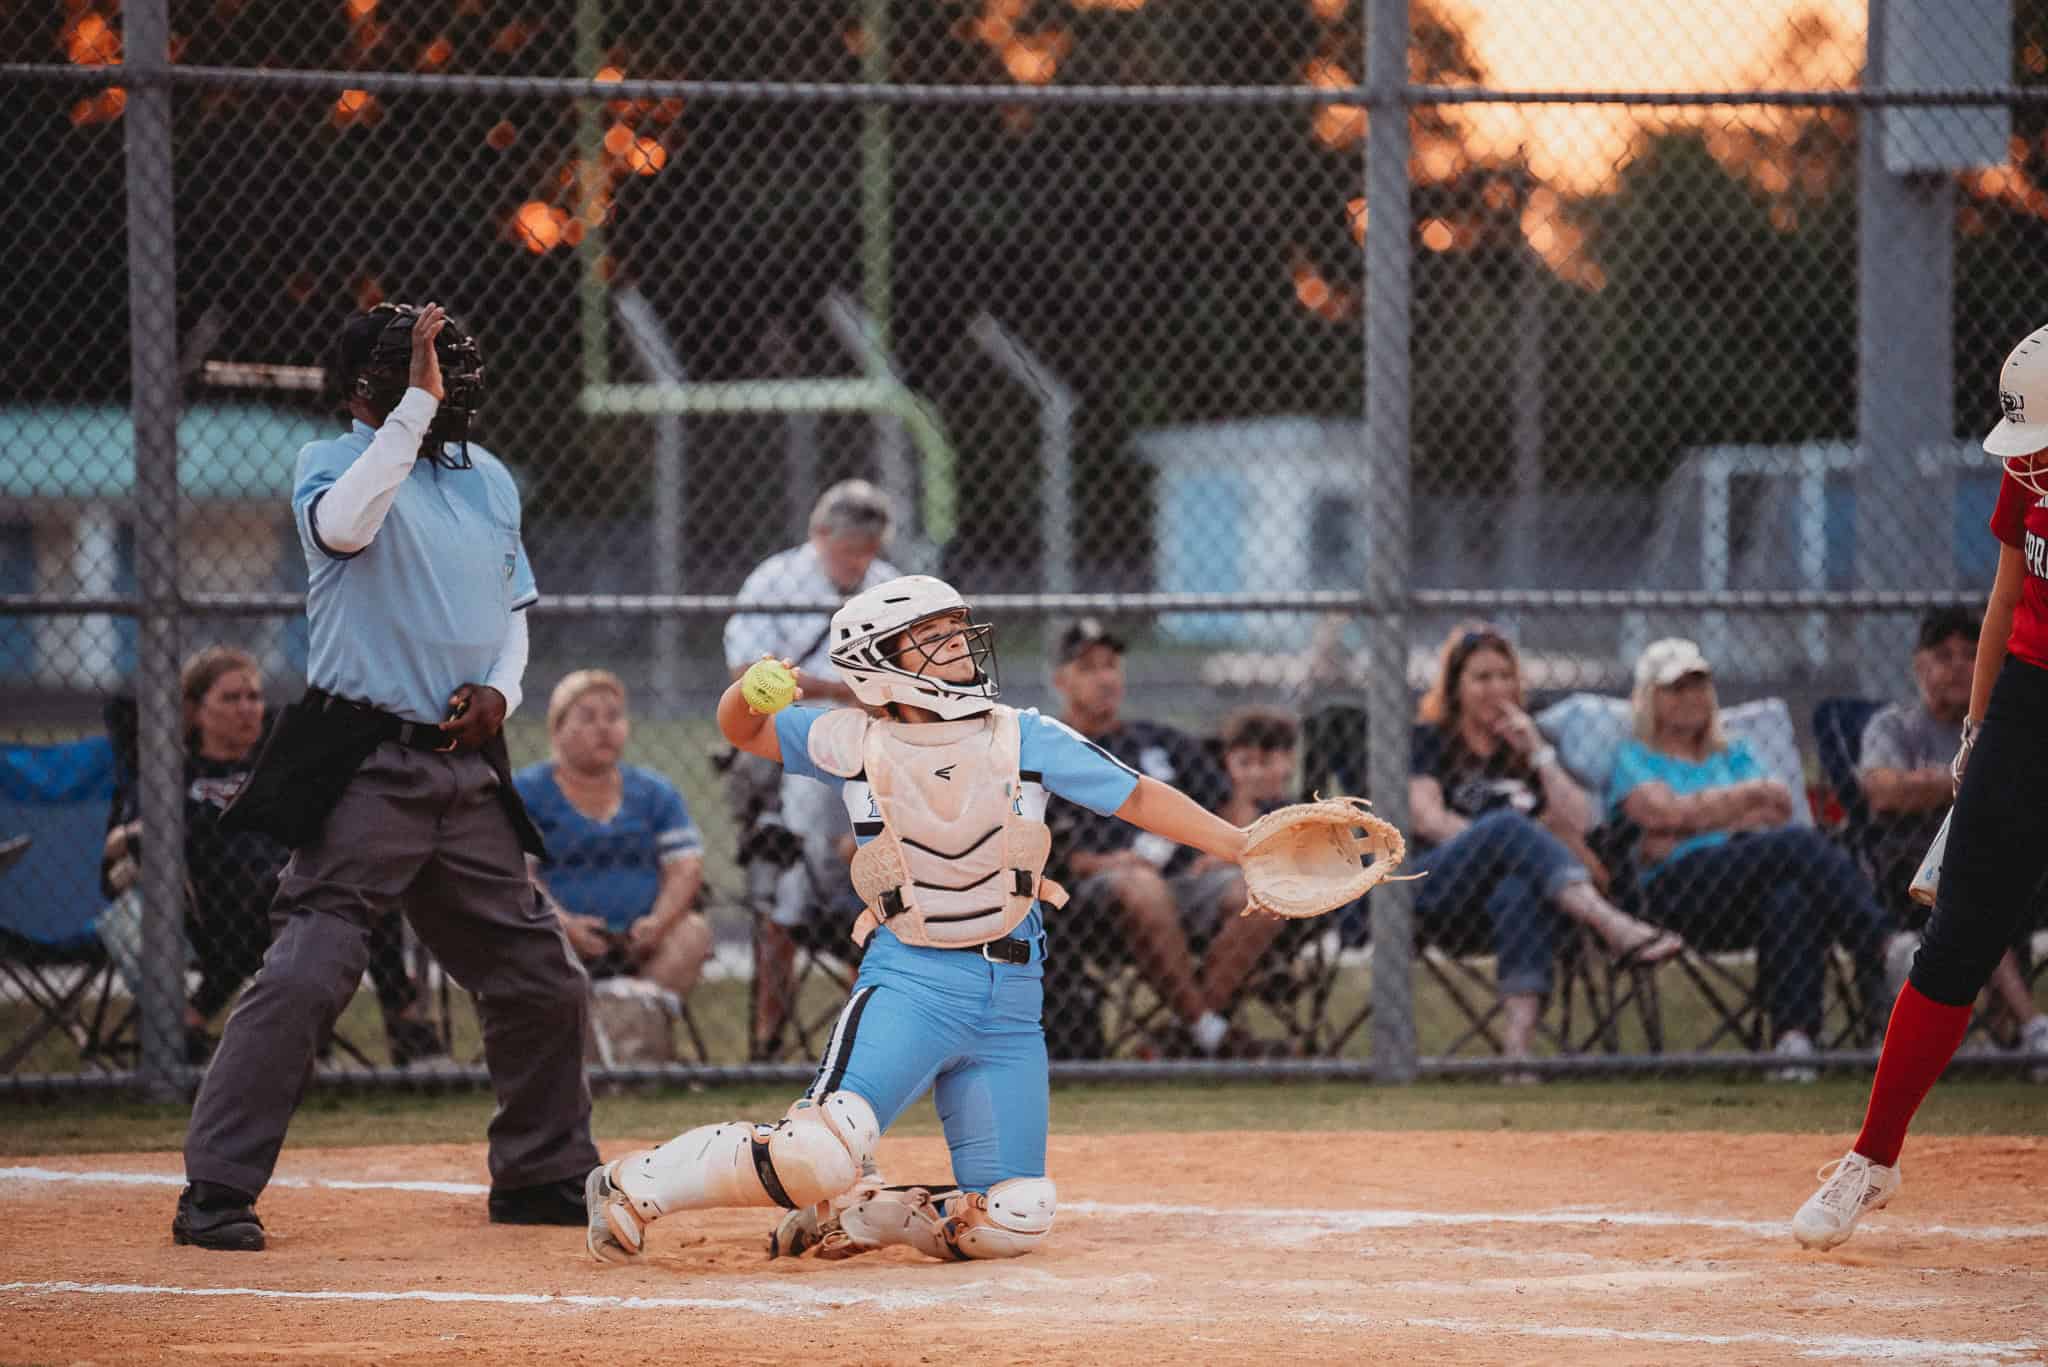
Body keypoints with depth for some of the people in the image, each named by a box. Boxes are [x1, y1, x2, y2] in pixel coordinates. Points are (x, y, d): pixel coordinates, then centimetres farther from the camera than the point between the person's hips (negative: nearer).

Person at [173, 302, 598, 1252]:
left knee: (541, 983, 11)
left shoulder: (489, 480, 15)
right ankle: (216, 1192, -11)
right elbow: (343, 526, -28)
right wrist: (417, 406, -28)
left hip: (468, 771, 7)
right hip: (364, 770, -6)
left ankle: (542, 1175, 29)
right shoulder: (331, 463, -4)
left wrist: (500, 687, 4)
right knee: (304, 975, -16)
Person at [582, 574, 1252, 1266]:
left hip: (1011, 995, 3)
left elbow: (1138, 797, 4)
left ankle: (849, 1212, 19)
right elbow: (742, 730, 13)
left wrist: (1244, 846, -4)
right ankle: (635, 1186, -7)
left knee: (1012, 1221, -3)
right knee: (824, 1148, -26)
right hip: (909, 979, -3)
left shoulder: (1023, 737, 3)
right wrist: (752, 689, -11)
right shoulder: (854, 741, 2)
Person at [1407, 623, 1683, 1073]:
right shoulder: (1429, 740, 16)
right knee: (1507, 825, -34)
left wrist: (1538, 752, 5)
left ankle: (1518, 1048, -56)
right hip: (1433, 881, -2)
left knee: (1522, 892, -38)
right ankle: (1615, 927, -54)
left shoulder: (1525, 745, 26)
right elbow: (1425, 816, -3)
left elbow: (1578, 823, 13)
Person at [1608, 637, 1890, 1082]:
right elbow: (1671, 812, -3)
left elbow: (1779, 812, 11)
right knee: (1800, 845, -30)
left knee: (1791, 895, -37)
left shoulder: (1734, 756, 32)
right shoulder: (1634, 761, 19)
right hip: (1678, 891, -4)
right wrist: (1751, 794, 1)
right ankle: (1883, 953, -41)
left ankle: (1793, 1038, -52)